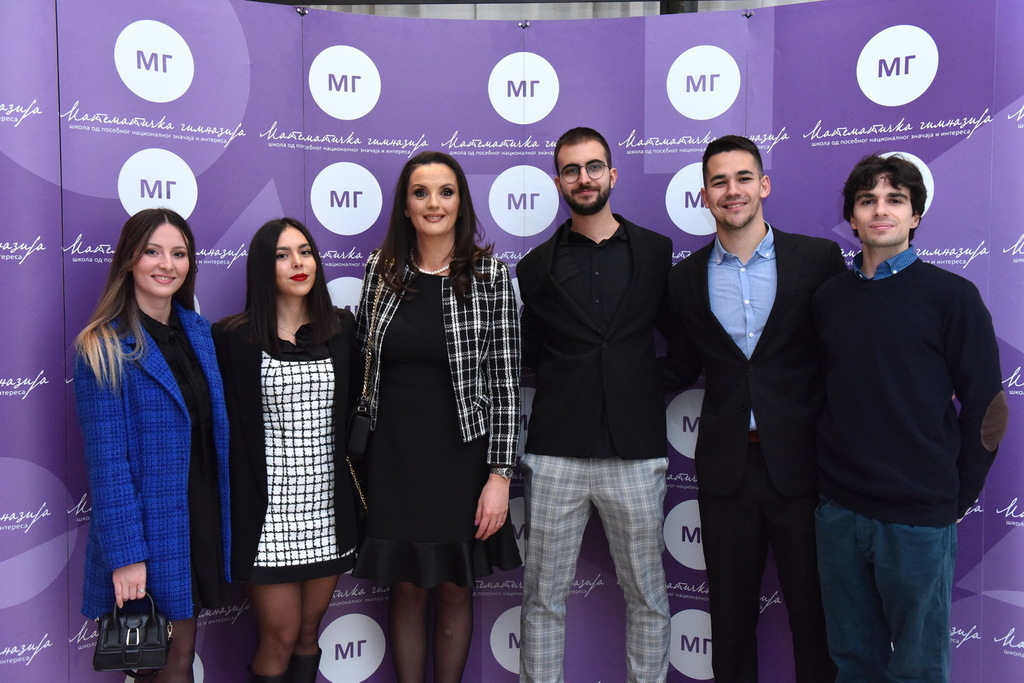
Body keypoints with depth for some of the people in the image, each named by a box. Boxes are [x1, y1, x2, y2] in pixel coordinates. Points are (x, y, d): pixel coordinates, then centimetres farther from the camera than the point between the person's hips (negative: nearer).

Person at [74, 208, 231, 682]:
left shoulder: (199, 331, 6)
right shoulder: (103, 347, -12)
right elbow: (106, 459, -16)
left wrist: (224, 516, 6)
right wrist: (125, 554, -18)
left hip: (202, 518, 5)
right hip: (148, 527, -5)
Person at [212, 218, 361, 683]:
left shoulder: (341, 328, 5)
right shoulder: (233, 338, -6)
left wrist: (359, 494, 6)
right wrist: (229, 511, -5)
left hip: (328, 506, 4)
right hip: (267, 509, -3)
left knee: (309, 630, 15)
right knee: (280, 637, 6)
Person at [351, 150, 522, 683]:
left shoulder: (490, 274, -6)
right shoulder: (380, 269, 2)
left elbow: (505, 380, -7)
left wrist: (499, 474, -11)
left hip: (461, 455, -2)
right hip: (395, 457, 2)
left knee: (454, 589, 13)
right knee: (407, 589, 13)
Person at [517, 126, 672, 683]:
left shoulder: (657, 252, 6)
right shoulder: (536, 267, 8)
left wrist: (653, 387, 3)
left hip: (635, 453, 0)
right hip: (556, 453, 1)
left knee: (648, 595, 10)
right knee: (543, 596, 8)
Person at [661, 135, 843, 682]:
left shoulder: (818, 258, -2)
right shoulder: (686, 277, 5)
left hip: (801, 463, -2)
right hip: (726, 467, 2)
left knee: (812, 608, 12)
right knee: (730, 614, 15)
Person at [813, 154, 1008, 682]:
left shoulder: (952, 295, -5)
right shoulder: (827, 298, 6)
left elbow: (985, 407, -4)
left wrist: (956, 498, -1)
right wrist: (833, 476, 6)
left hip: (918, 519, -3)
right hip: (838, 511, 3)